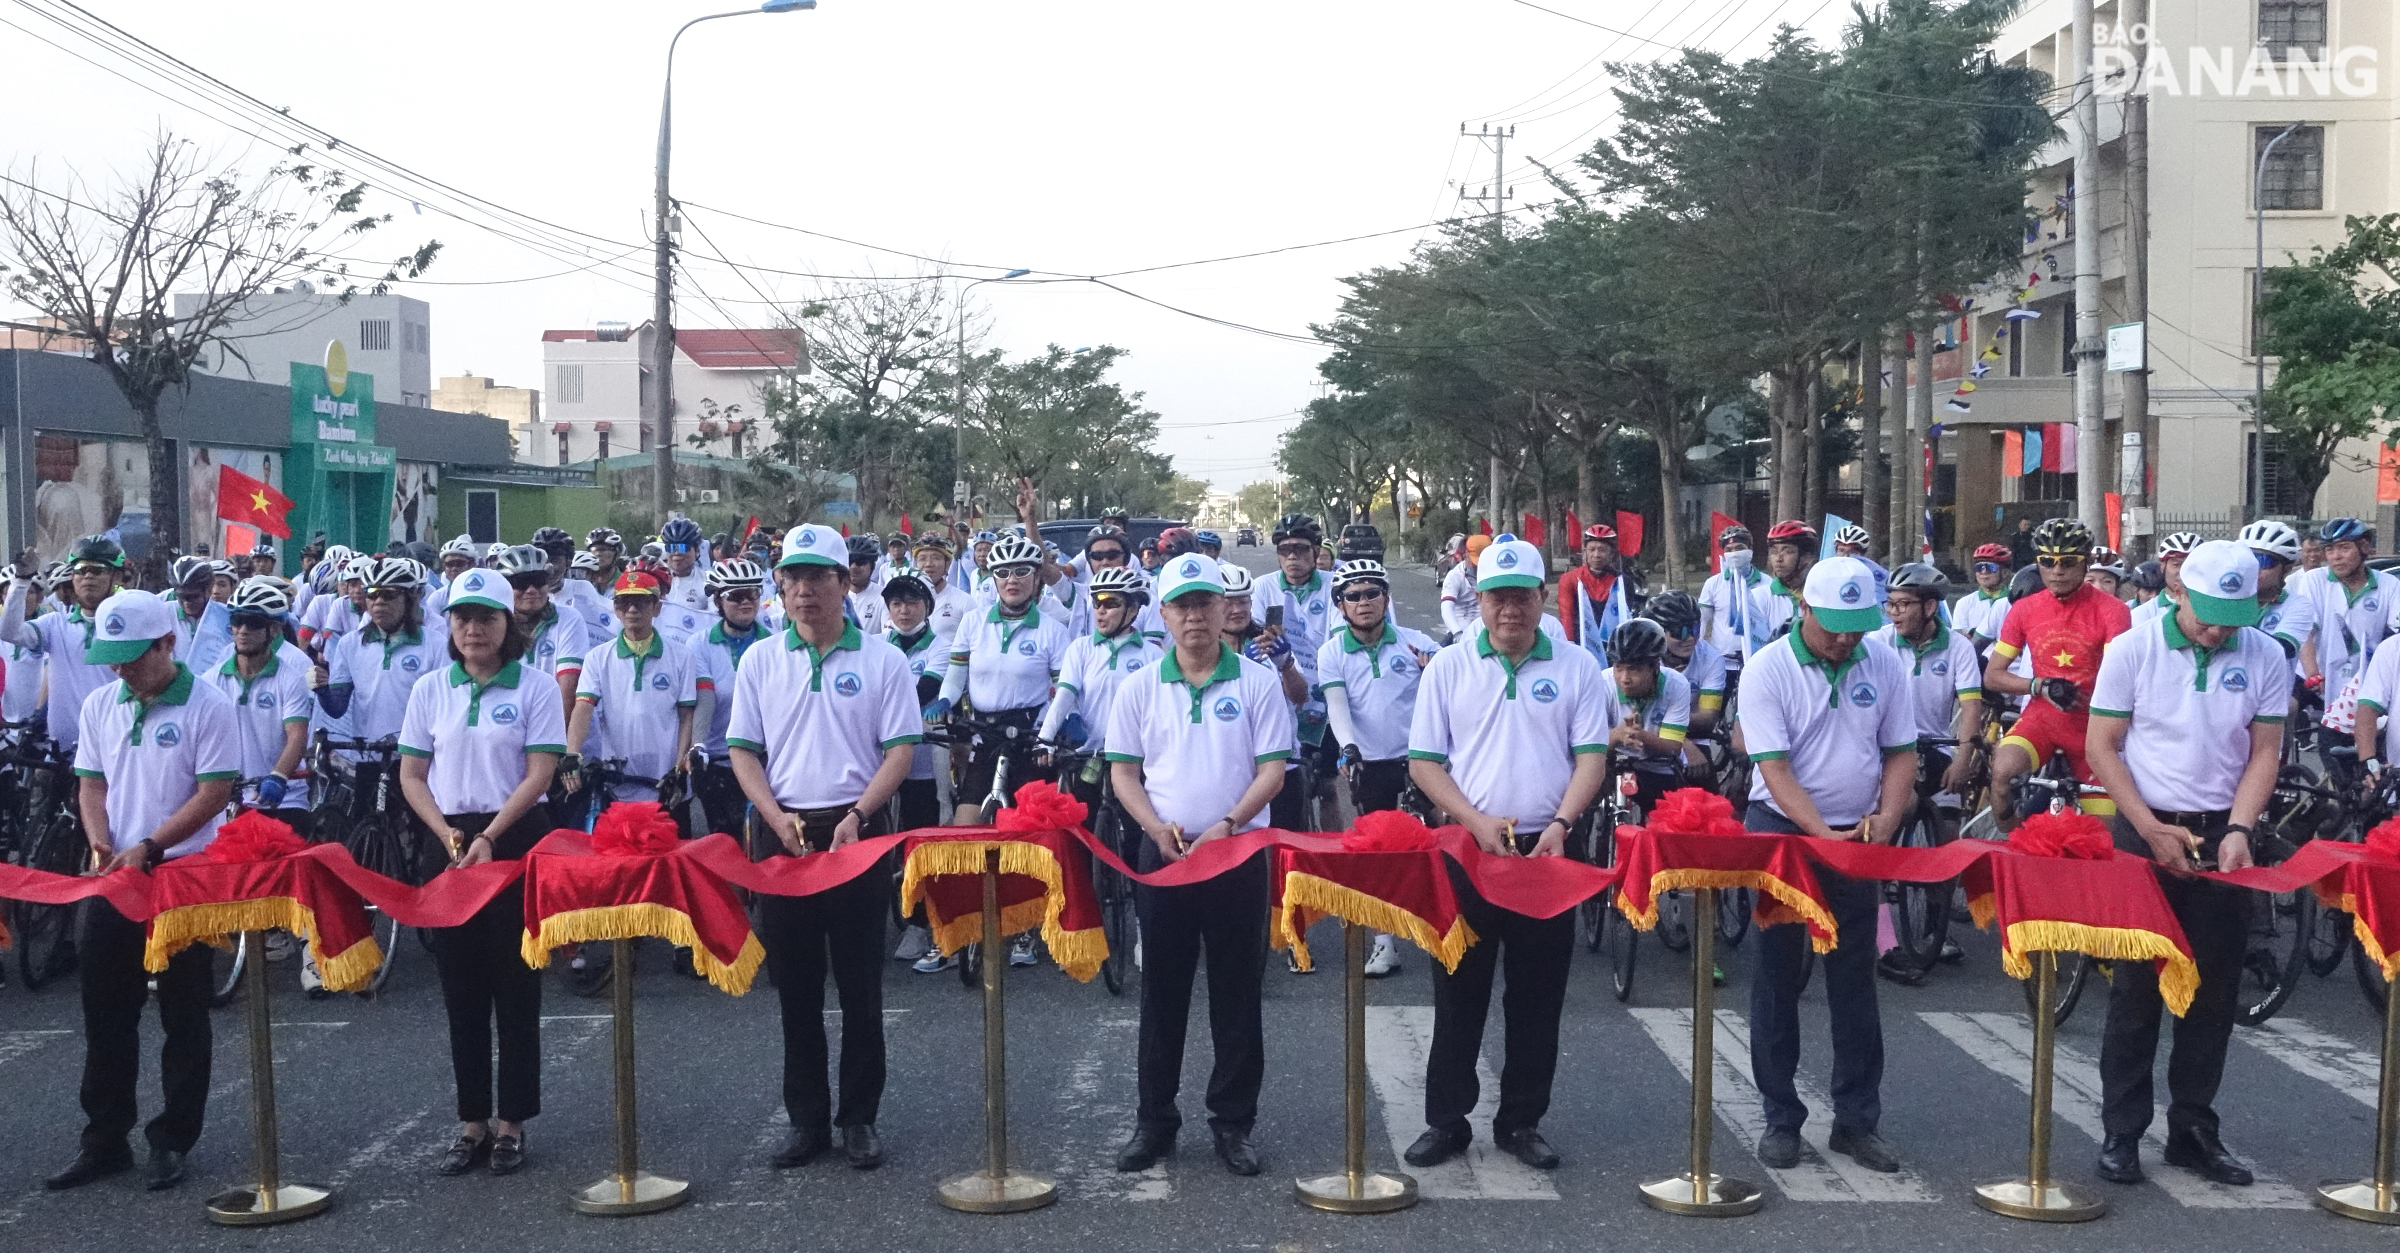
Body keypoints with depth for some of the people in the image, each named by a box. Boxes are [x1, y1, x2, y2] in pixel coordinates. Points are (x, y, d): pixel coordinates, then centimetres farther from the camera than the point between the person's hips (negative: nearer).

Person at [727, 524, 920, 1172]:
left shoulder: (882, 659, 1)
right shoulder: (760, 661, 8)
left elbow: (901, 749, -2)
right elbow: (743, 749, 7)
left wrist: (856, 815, -15)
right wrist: (777, 817, -9)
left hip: (857, 831, -2)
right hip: (785, 833, 2)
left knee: (860, 985, 3)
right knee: (796, 986, 8)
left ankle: (859, 1118, 14)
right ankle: (806, 1119, 19)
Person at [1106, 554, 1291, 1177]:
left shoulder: (1257, 683, 0)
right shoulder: (1140, 689, 6)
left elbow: (1273, 769, -4)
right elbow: (1123, 771, 6)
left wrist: (1226, 825, -17)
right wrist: (1157, 828, -10)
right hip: (1163, 852, 2)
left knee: (1237, 992, 4)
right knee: (1161, 991, 8)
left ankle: (1233, 1122, 15)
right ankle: (1155, 1119, 19)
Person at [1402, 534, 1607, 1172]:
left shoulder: (1578, 667, 4)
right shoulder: (1448, 667, 4)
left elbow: (1591, 755, 0)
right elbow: (1423, 762, 2)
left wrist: (1560, 823, -16)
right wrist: (1478, 821, -12)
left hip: (1547, 851, 0)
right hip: (1466, 848, 0)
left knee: (1538, 998, 7)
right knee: (1459, 993, 5)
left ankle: (1522, 1121, 19)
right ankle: (1446, 1121, 15)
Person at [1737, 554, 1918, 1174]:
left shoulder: (1884, 665, 0)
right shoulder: (1767, 670, -11)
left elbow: (1901, 752, 6)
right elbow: (1775, 769, -17)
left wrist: (1886, 819, -11)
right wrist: (1823, 835, -27)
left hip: (1858, 837, 3)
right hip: (1782, 830, -3)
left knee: (1855, 983, 7)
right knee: (1777, 979, 3)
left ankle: (1857, 1120, 16)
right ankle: (1780, 1118, 12)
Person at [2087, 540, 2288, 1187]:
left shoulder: (2265, 658, 0)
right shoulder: (2132, 649, -6)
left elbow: (2264, 753, 2)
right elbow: (2102, 747, -5)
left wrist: (2238, 830, -13)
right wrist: (2153, 829, -13)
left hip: (2222, 838, 2)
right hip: (2143, 830, -2)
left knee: (2214, 988, 7)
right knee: (2136, 986, 1)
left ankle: (2193, 1129, 18)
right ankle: (2121, 1132, 8)